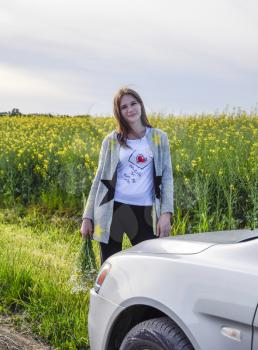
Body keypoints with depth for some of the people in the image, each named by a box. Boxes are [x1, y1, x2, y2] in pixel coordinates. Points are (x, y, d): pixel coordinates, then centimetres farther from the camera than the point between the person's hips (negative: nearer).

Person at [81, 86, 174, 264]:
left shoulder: (159, 138, 5)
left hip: (144, 211, 0)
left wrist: (166, 213, -8)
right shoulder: (111, 141, 5)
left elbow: (167, 176, 3)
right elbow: (100, 179, 9)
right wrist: (87, 217, 5)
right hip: (113, 210, 0)